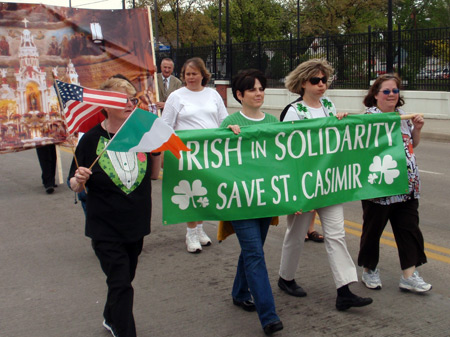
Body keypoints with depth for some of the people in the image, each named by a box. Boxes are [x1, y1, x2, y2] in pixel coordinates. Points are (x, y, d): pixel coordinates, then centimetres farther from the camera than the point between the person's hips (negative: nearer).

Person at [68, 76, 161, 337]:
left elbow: (154, 174, 8)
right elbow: (75, 185, -3)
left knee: (124, 279, 20)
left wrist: (158, 151, -8)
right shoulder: (91, 139, -10)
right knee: (121, 286, -8)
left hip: (136, 224, 4)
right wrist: (80, 180, -26)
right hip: (106, 228, -4)